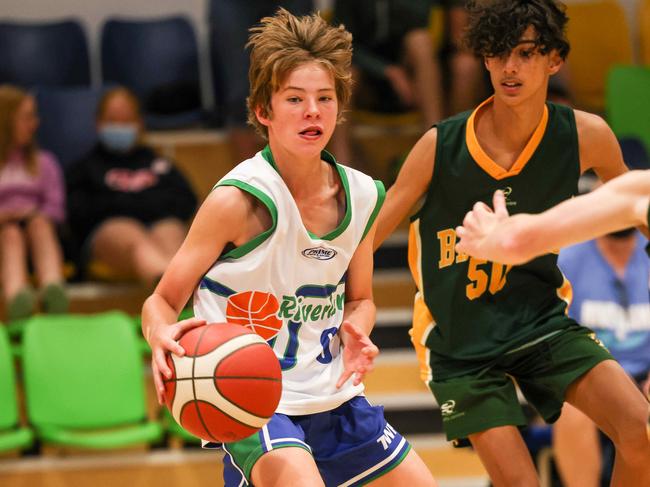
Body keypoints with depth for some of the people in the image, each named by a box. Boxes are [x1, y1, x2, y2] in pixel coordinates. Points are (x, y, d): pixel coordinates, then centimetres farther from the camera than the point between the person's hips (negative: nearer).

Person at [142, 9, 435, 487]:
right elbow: (162, 301, -10)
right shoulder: (238, 201, -16)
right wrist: (163, 338, -33)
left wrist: (357, 333, -6)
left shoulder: (362, 197, 1)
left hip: (333, 396, 7)